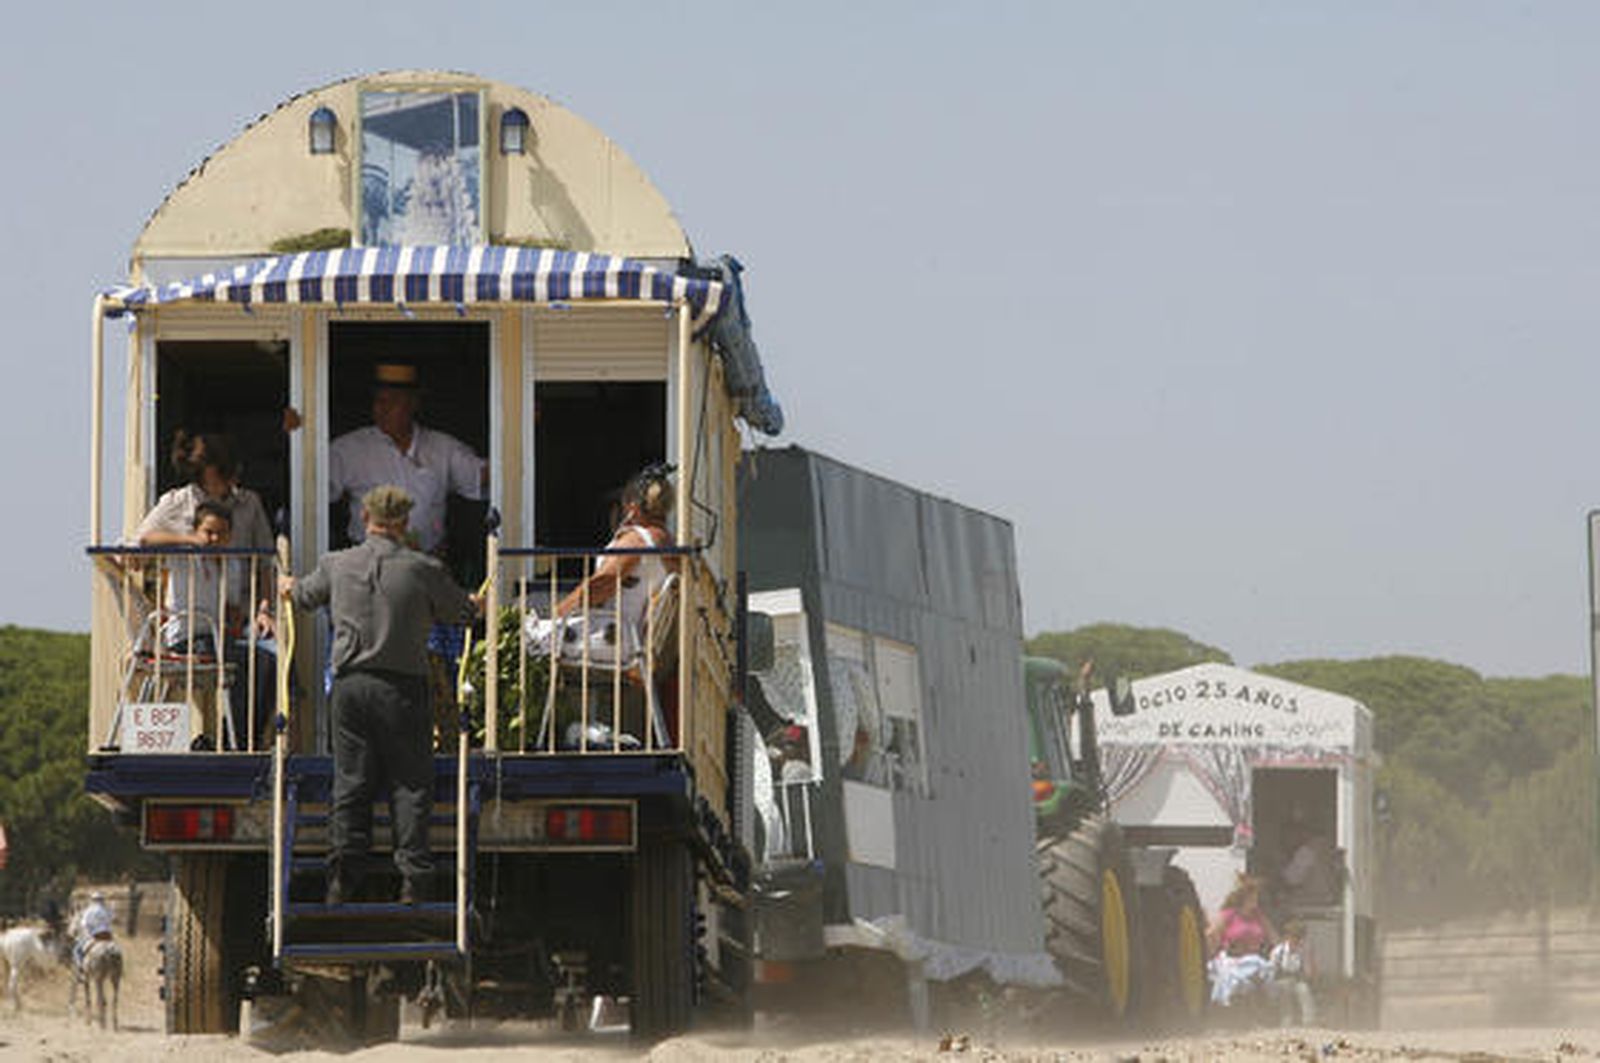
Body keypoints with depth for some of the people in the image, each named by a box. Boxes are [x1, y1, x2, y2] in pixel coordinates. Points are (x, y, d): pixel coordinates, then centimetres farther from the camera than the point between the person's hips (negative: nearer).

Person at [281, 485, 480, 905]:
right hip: (403, 683, -2)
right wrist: (476, 604, 35)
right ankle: (413, 877, -1)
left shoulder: (336, 566, 2)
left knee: (350, 780, 8)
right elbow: (460, 611, 9)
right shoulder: (424, 570, -6)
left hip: (350, 682, 2)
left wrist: (286, 585, 48)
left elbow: (304, 595, 22)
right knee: (410, 783, 3)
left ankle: (342, 877, 5)